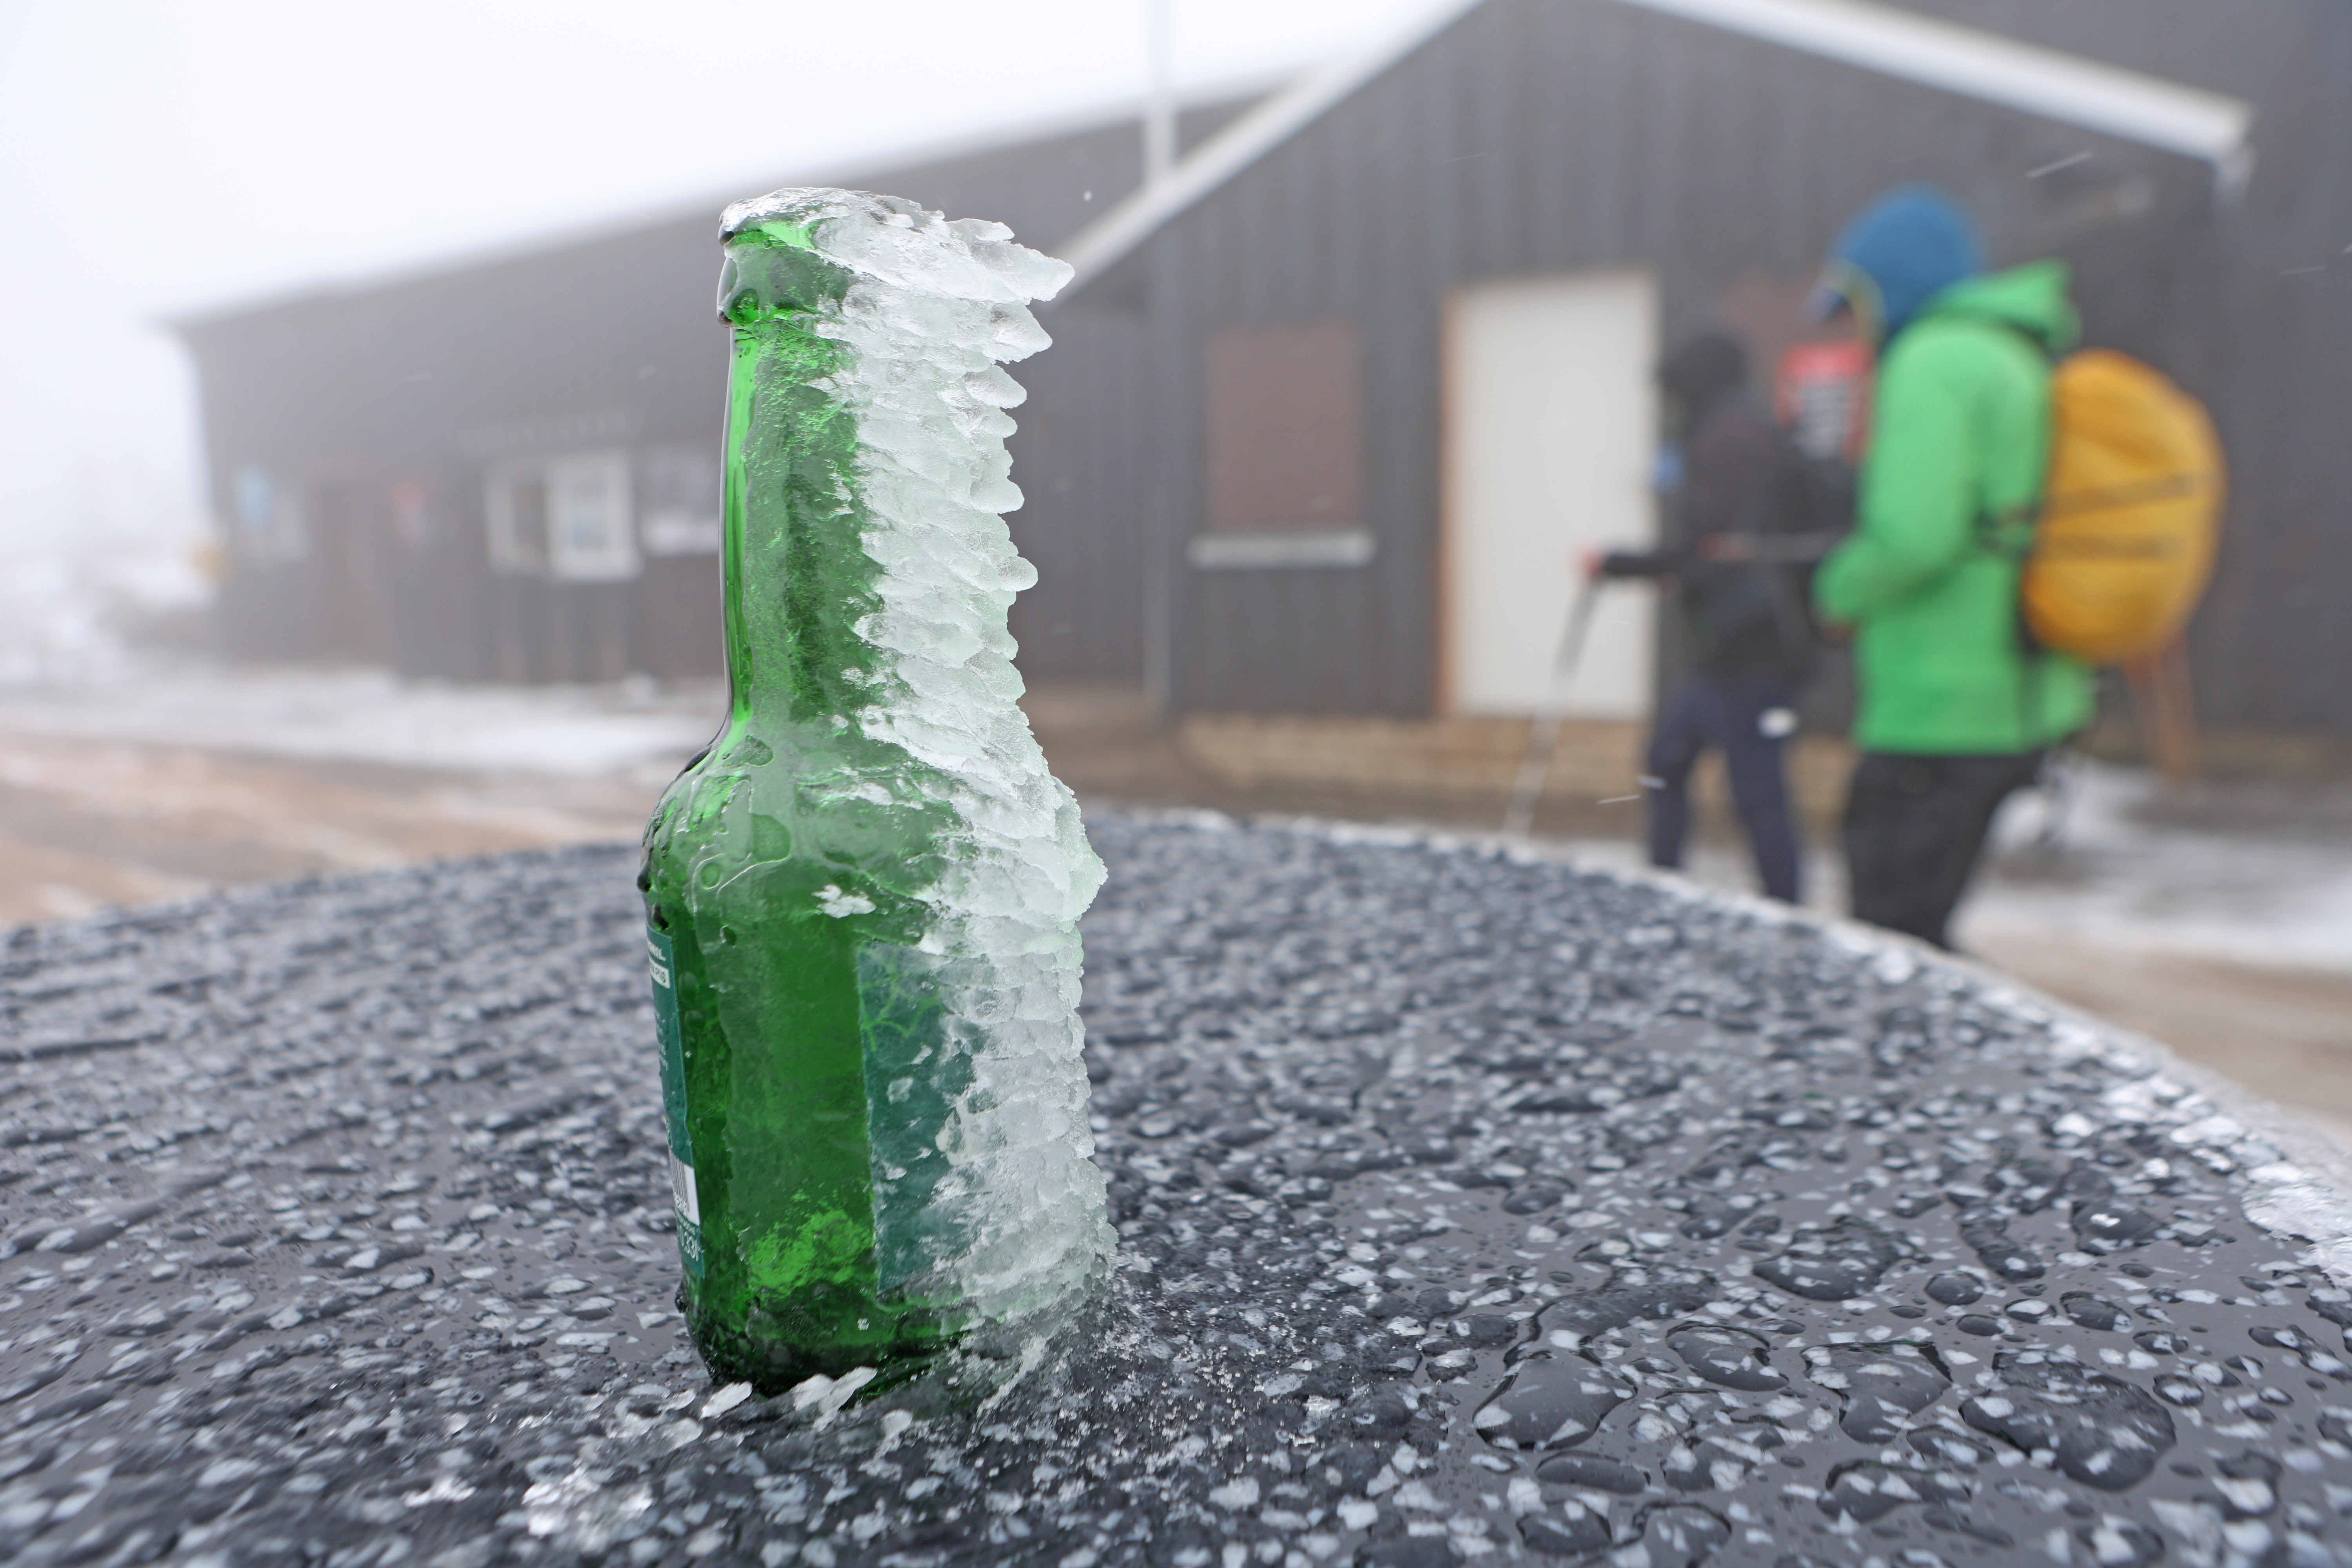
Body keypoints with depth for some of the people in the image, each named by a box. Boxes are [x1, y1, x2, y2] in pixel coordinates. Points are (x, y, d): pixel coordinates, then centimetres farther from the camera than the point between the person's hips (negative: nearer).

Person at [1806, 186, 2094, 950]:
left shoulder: (1936, 360, -10)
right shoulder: (2029, 362, 20)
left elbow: (1912, 535, -22)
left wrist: (1842, 589, -4)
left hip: (1941, 712, -10)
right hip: (2023, 707, 10)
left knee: (1891, 945, -3)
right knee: (1920, 926, 18)